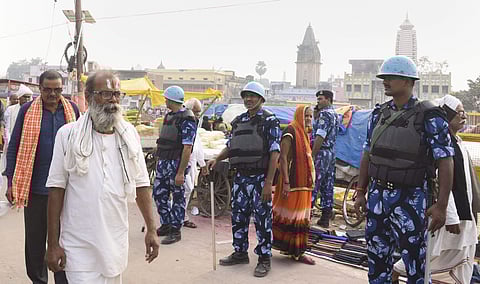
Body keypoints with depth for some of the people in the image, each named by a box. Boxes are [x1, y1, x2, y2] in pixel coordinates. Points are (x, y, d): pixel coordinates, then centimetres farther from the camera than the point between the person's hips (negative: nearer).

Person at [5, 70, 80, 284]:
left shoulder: (72, 110, 5)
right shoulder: (27, 110, 0)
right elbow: (14, 147, 3)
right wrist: (11, 182, -1)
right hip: (34, 187, 0)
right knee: (35, 239, 13)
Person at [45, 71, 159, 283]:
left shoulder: (129, 134, 3)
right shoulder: (68, 135, -5)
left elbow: (141, 184, 7)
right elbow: (56, 189, -4)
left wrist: (151, 229, 4)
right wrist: (53, 244, -4)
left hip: (117, 242, 3)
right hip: (78, 247, -3)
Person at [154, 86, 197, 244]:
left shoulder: (186, 120, -14)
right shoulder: (168, 116, 13)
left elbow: (187, 148, -20)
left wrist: (181, 172, -23)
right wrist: (160, 161, 15)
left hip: (177, 163, -9)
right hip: (163, 161, 9)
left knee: (178, 197, 2)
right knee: (158, 194, 12)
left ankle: (175, 231, 12)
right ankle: (166, 225, 27)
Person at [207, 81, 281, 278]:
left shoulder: (269, 121, -8)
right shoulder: (238, 121, 12)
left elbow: (274, 153, -13)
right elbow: (230, 146, 20)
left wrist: (268, 183, -18)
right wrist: (216, 159, 0)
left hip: (260, 178, -6)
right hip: (240, 177, 6)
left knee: (263, 220, 2)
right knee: (238, 217, 14)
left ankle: (264, 259, 15)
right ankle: (240, 253, 30)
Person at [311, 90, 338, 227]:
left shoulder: (324, 114, -12)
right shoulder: (334, 114, 18)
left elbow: (320, 137, -20)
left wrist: (312, 155, -18)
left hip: (322, 153, -10)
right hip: (332, 153, 10)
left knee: (312, 186, -7)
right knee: (327, 186, 10)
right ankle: (325, 218, 14)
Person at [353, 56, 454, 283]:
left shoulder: (429, 117, -9)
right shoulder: (379, 114, 8)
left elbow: (445, 162, -10)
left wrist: (441, 205, -14)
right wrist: (360, 192, 10)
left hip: (409, 198, -5)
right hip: (377, 195, 5)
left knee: (415, 264, 4)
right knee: (377, 257, 15)